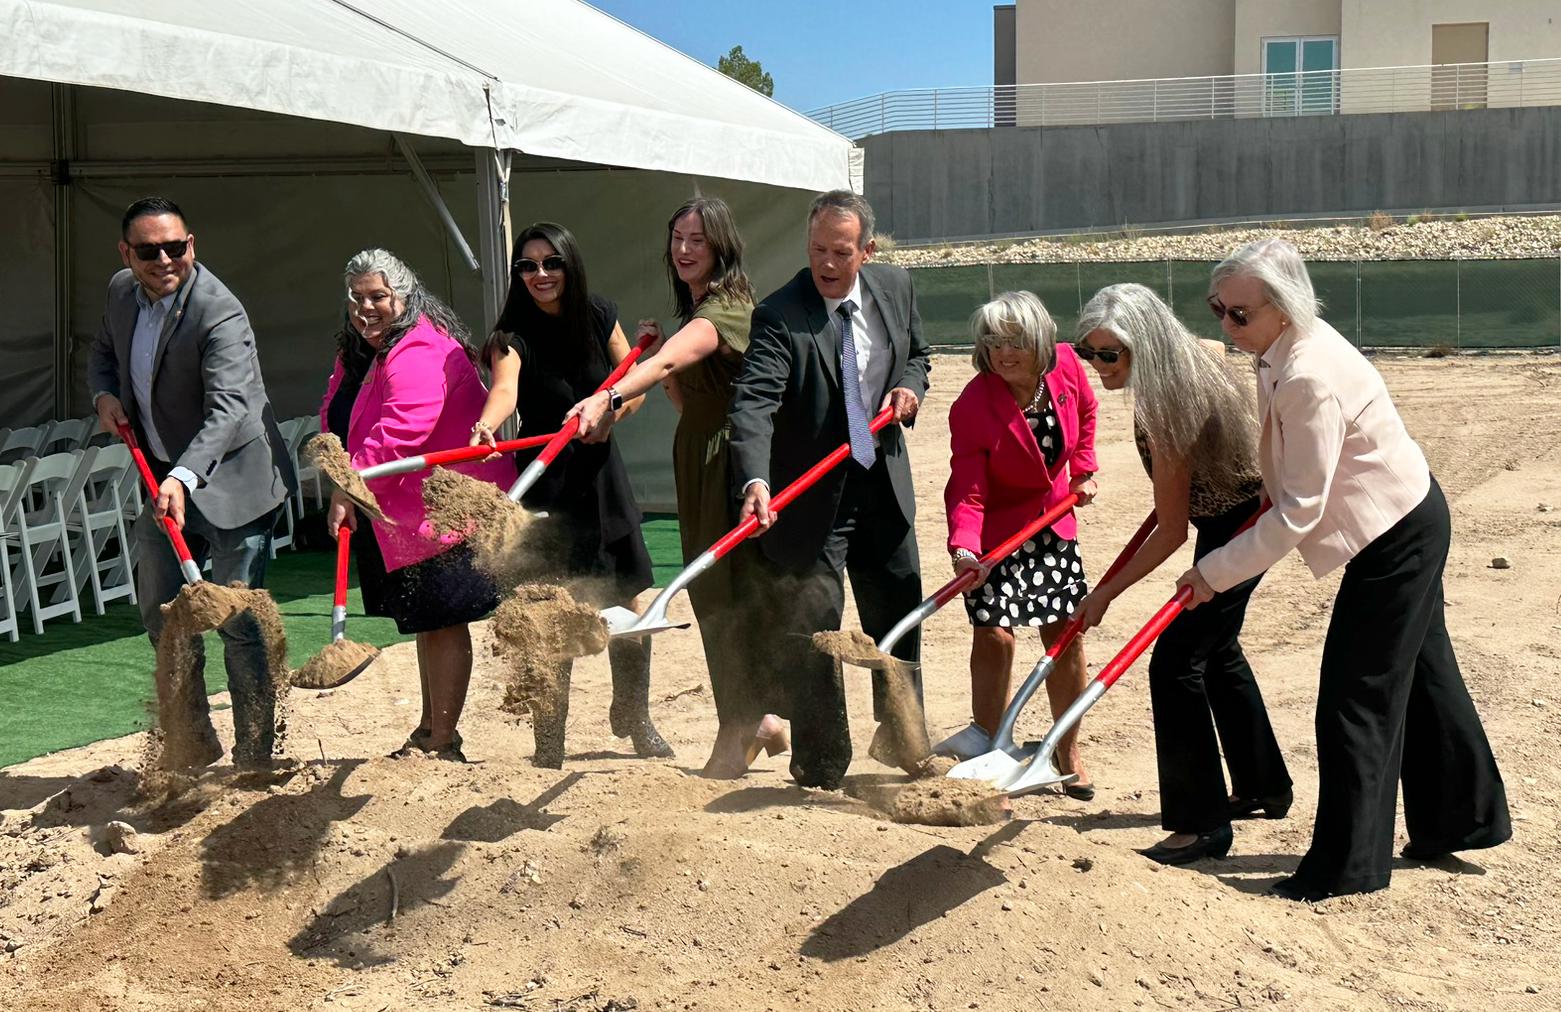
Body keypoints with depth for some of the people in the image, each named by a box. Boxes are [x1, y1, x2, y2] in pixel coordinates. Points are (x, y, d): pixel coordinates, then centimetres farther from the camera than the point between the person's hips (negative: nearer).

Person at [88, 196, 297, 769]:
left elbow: (228, 409, -35)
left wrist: (182, 478, -49)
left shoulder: (220, 314, -24)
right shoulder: (121, 292, 1)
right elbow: (103, 353, 21)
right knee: (159, 612, 16)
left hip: (231, 483, -8)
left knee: (238, 623, -6)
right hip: (166, 480, 8)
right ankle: (194, 742, 32)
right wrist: (104, 395, -1)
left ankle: (254, 759, 6)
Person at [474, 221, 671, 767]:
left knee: (632, 607, 9)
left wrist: (610, 410, -13)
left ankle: (633, 717, 31)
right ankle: (548, 742, 7)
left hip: (601, 472, 4)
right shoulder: (515, 334, -14)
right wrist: (486, 425, -56)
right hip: (548, 485, -4)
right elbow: (504, 388, -35)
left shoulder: (599, 315, 0)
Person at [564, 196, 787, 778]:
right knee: (712, 593, 13)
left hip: (734, 460, -9)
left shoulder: (728, 308, -15)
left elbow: (668, 361, -34)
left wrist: (609, 397, -49)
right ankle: (760, 717, 25)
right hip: (698, 461, 9)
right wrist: (653, 345, 4)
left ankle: (740, 732, 5)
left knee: (728, 593, -5)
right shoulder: (694, 311, 15)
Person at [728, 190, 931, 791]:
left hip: (884, 483, 6)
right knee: (811, 634, -2)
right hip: (813, 496, -5)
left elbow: (917, 353, 18)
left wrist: (910, 386, -6)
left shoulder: (895, 289, 0)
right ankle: (821, 773, 14)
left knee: (900, 623, 17)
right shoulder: (780, 315, -19)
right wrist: (755, 479, -47)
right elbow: (753, 402, -31)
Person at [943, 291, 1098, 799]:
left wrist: (1083, 471, 6)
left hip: (1053, 526, 4)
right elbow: (966, 492, -25)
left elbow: (1086, 412, 12)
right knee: (993, 638, -11)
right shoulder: (972, 408, -26)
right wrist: (963, 548, -41)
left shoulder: (1066, 366, -13)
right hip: (996, 533, -4)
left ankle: (1068, 752, 27)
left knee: (1066, 636, 9)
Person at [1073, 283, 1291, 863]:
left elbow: (1171, 533, -27)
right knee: (1217, 649, 22)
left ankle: (1202, 825, -4)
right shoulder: (1196, 353, -7)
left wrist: (1105, 593, -21)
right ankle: (1264, 787, 38)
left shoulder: (1164, 410, -31)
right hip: (1234, 515, 10)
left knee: (1176, 660, -11)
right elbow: (1221, 346, 21)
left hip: (1239, 528, -10)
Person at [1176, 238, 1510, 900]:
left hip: (1395, 538, -10)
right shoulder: (1287, 348, 1)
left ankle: (1346, 867, 7)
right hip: (1411, 521, 10)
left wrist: (1215, 572, -23)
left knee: (1355, 701, -4)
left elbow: (1298, 513, -28)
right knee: (1419, 676, 21)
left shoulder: (1308, 379, -30)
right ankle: (1461, 820, 38)